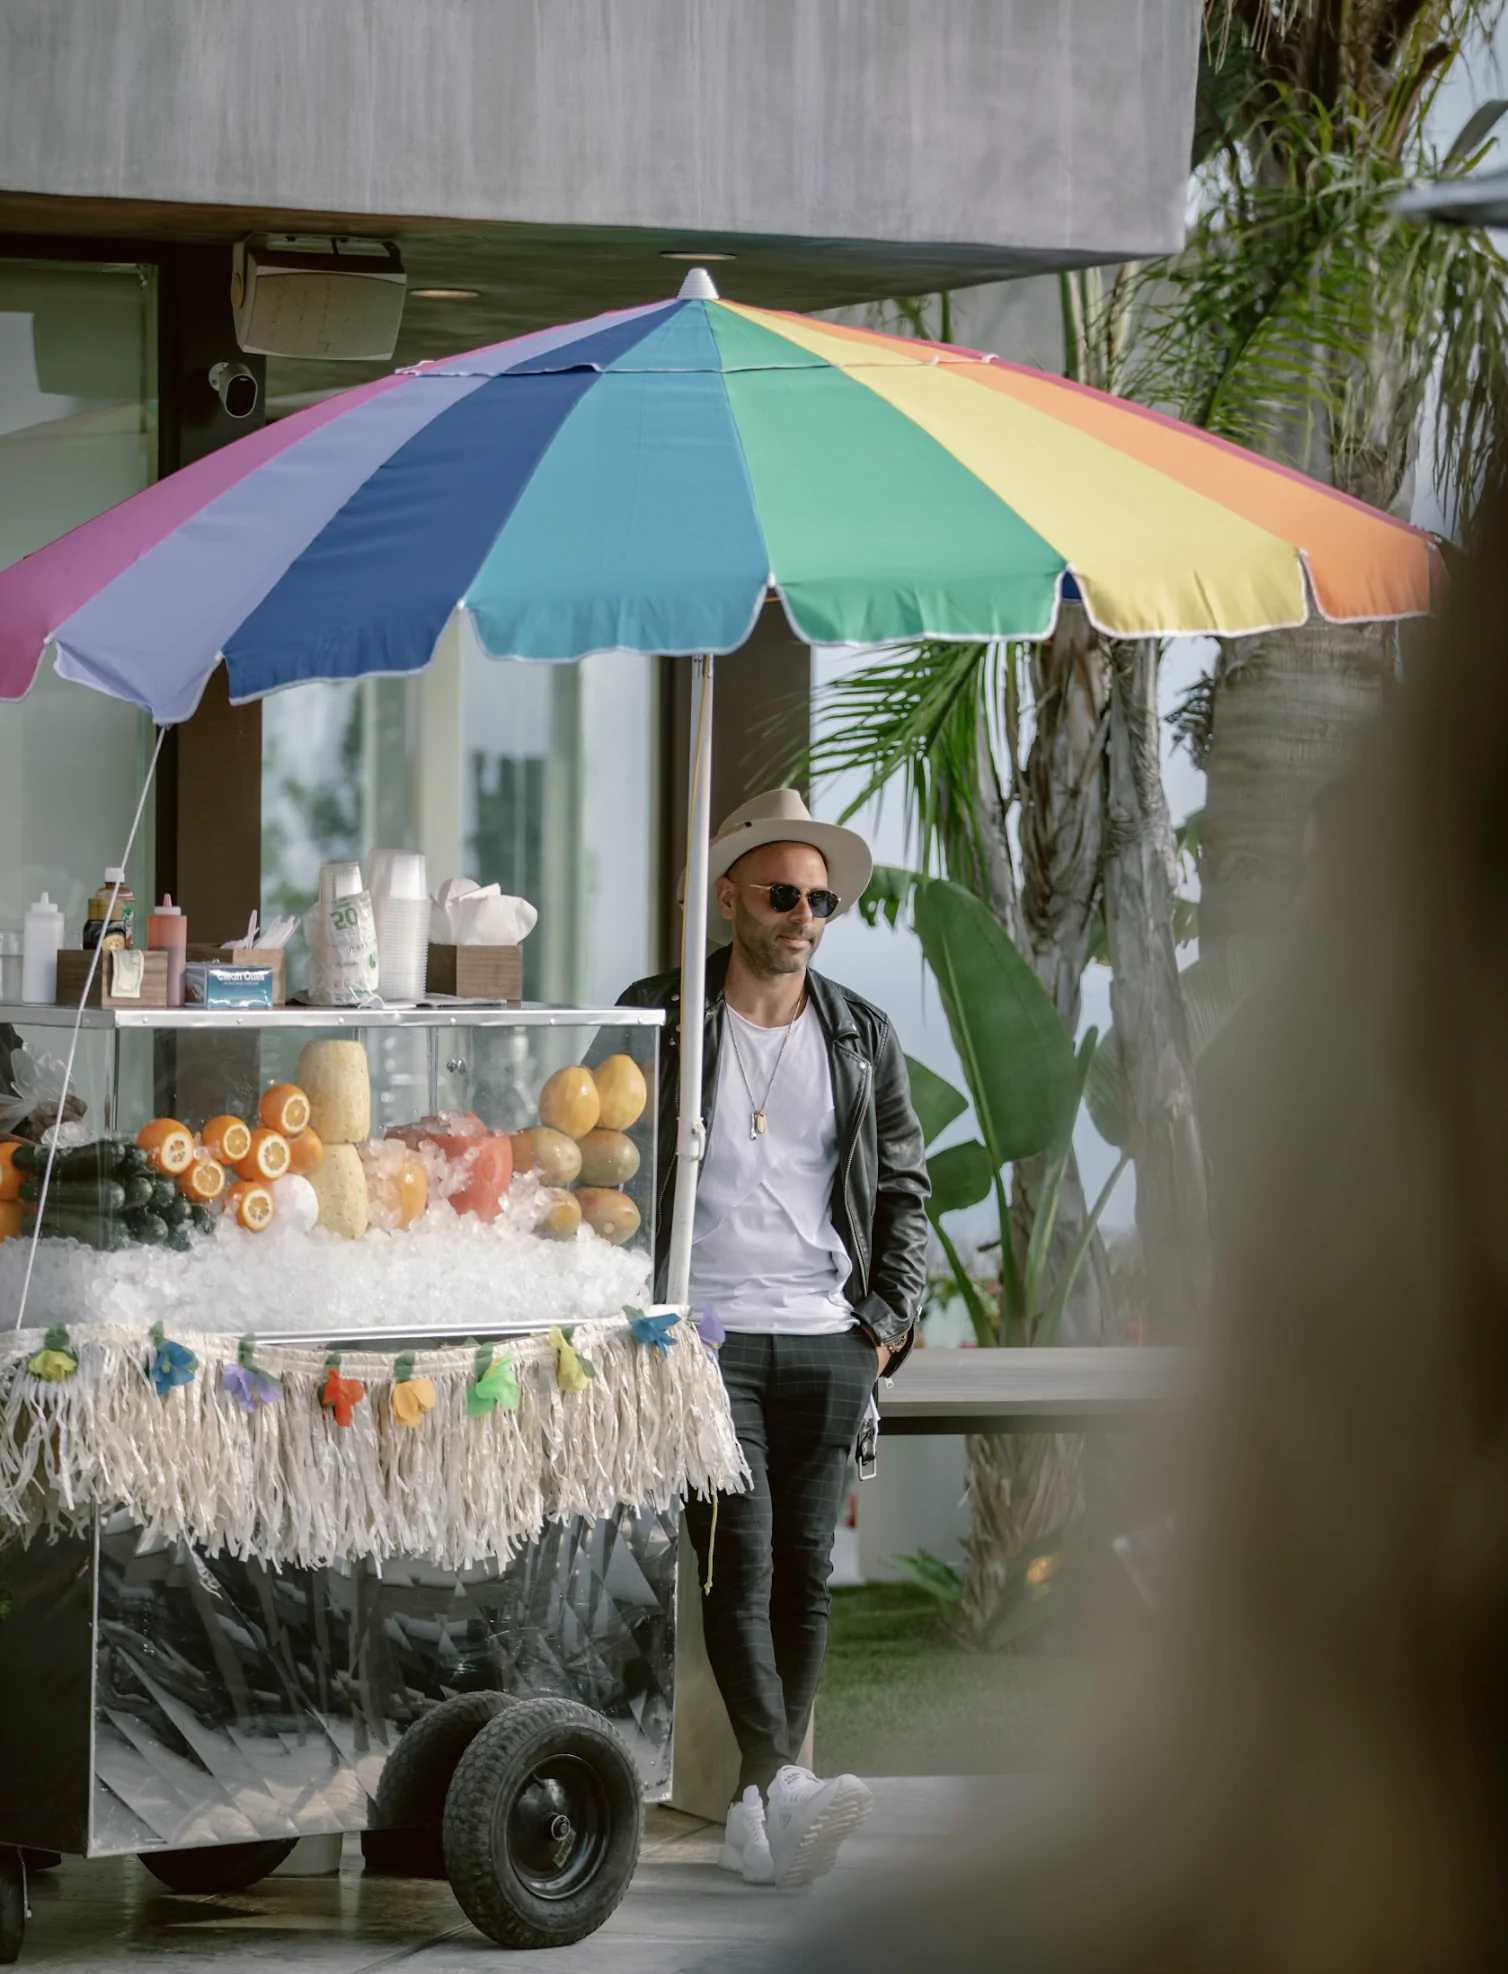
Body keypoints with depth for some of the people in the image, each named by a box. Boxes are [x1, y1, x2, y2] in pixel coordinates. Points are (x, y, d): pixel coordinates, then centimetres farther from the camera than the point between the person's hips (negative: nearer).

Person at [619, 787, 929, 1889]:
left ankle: (760, 1815, 8)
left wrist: (887, 1325, 7)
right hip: (705, 1336, -4)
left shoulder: (863, 1040, 13)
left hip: (829, 1344, 4)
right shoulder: (660, 1022, 4)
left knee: (805, 1573, 3)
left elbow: (905, 1189, 18)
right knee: (739, 1566, -15)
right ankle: (783, 1790, -26)